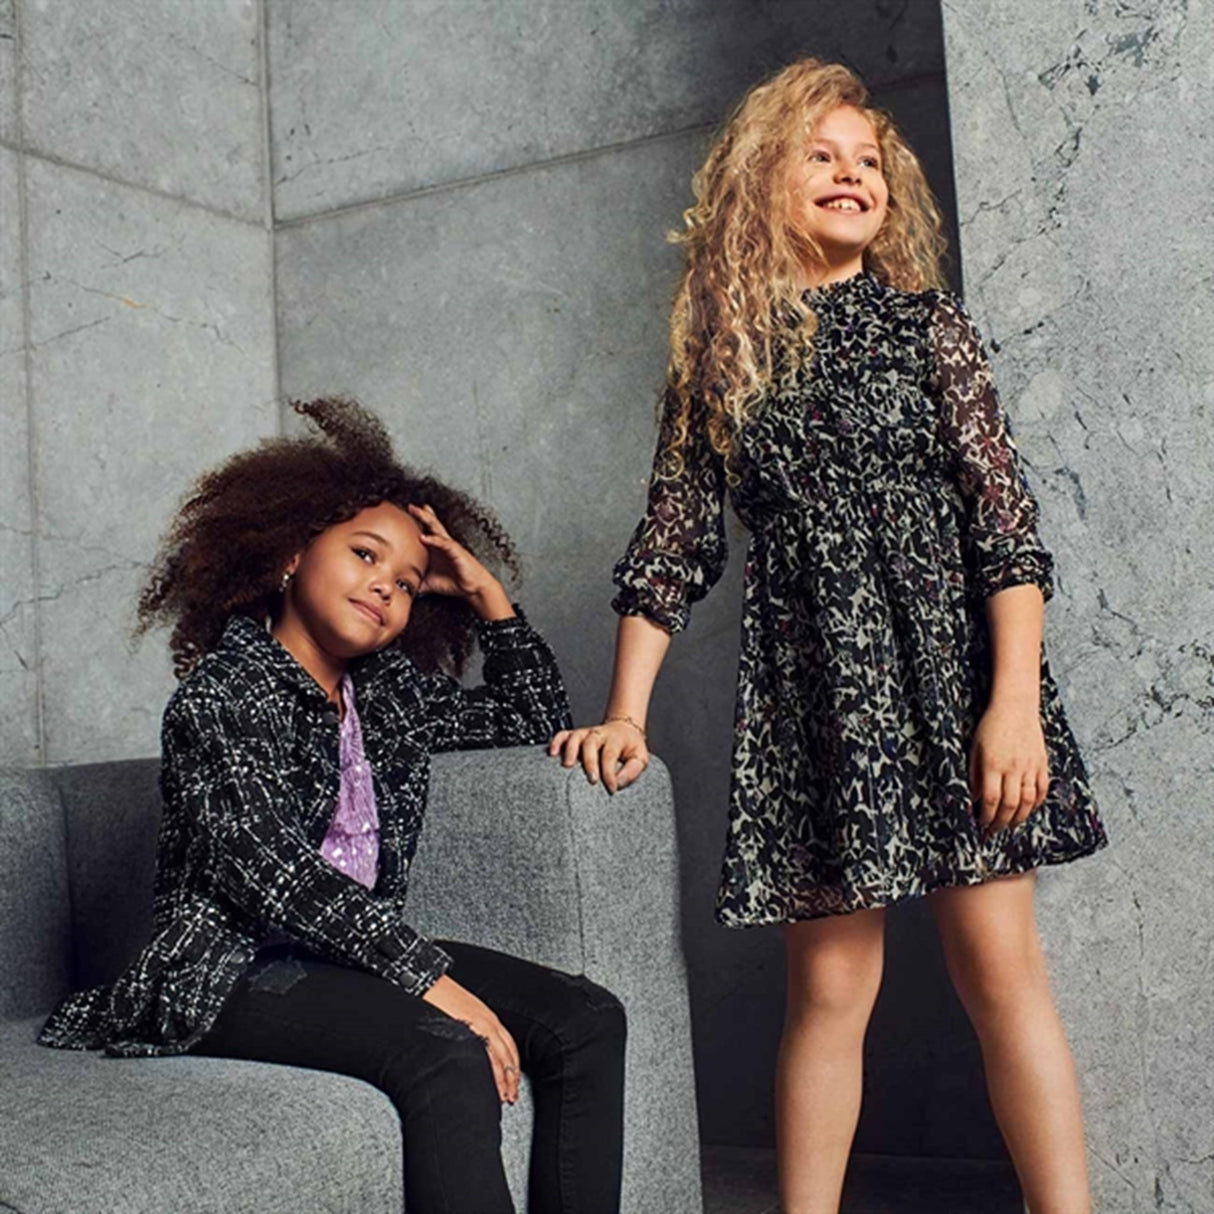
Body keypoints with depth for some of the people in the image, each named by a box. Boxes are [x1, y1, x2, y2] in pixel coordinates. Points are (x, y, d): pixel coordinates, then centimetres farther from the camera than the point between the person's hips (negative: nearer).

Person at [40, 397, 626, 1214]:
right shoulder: (223, 691, -8)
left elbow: (536, 722, 23)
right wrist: (433, 981, -26)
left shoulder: (387, 690, 13)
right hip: (233, 971, -7)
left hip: (355, 950, 8)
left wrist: (485, 591, 10)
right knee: (449, 1056, -33)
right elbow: (271, 870, -20)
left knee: (588, 1021, -10)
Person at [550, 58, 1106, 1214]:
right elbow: (673, 541, 9)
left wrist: (1016, 700, -10)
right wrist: (624, 714, 2)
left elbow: (1004, 520, 0)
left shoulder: (925, 324, 7)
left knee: (1003, 969, -2)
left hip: (945, 662, 0)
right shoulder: (716, 356, 10)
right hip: (806, 684, 1)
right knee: (829, 983, 2)